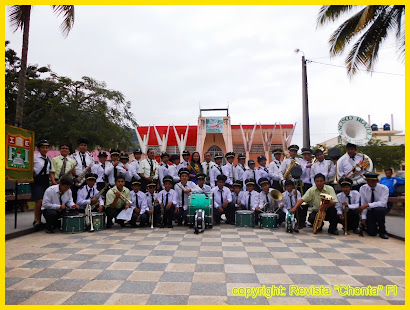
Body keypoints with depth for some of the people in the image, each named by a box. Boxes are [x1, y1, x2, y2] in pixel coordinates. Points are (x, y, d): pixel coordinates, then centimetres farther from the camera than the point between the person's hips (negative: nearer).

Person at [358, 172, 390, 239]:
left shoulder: (384, 188, -15)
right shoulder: (363, 188, -8)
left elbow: (382, 203, -28)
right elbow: (363, 204, -8)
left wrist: (367, 205, -38)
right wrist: (364, 218, -14)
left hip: (380, 210, -1)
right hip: (370, 211, 1)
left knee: (379, 210, -38)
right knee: (372, 233, -16)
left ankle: (382, 231, -17)